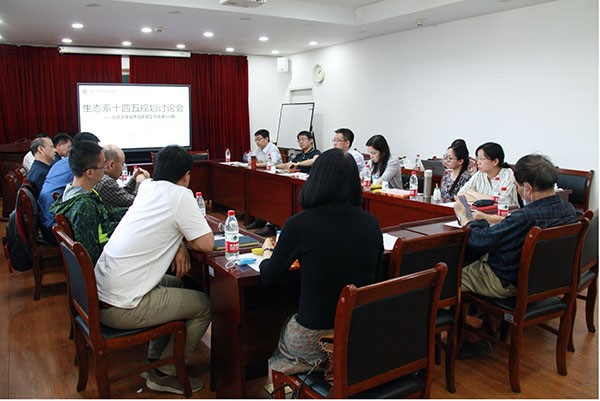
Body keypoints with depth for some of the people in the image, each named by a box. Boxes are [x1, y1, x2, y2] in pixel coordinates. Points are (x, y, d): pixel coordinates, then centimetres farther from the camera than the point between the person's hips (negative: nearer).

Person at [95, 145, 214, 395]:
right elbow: (207, 243, -13)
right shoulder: (180, 195, -14)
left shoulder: (147, 187, 8)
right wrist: (184, 241, 6)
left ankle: (155, 359, 34)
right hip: (120, 309, -8)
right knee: (204, 306, 4)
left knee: (176, 284, 28)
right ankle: (164, 374, 17)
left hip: (98, 293, 8)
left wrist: (178, 244, 4)